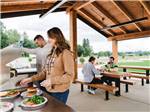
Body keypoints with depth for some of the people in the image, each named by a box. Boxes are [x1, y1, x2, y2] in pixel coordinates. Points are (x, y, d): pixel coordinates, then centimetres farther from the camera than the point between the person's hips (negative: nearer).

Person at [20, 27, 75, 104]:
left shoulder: (65, 53, -14)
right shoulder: (51, 53, 7)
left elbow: (70, 76, -18)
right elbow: (45, 71, 9)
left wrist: (51, 80, -22)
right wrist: (31, 79, 1)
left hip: (60, 92, -6)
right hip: (48, 90, 6)